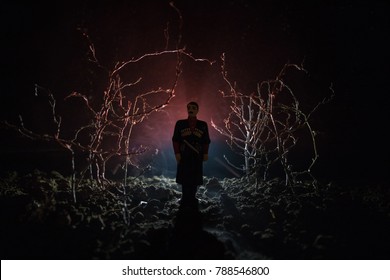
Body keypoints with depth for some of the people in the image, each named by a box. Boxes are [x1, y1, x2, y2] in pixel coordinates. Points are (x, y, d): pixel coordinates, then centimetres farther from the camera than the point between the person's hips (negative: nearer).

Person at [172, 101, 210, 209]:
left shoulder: (203, 125, 4)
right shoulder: (180, 124, 1)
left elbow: (206, 141, 6)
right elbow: (175, 140, 0)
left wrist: (205, 153, -2)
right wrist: (177, 153, -8)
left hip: (197, 156, 1)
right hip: (184, 156, -1)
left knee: (195, 179, 4)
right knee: (184, 178, 1)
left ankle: (192, 199, 15)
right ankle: (185, 200, 9)